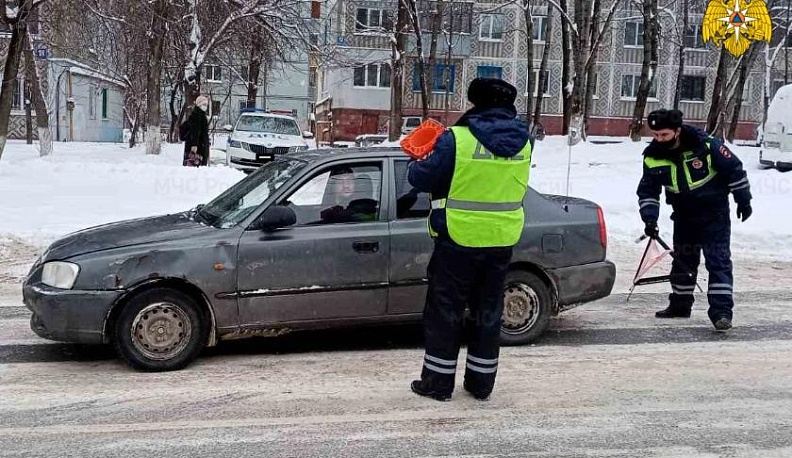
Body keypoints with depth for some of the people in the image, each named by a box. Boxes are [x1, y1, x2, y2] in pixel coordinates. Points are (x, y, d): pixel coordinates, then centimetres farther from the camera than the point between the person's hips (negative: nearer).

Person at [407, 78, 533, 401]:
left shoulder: (457, 139, -16)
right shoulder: (522, 142, 0)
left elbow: (422, 178, -11)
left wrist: (415, 165, 12)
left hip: (459, 238, -4)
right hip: (503, 240, 5)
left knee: (445, 309, 8)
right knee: (488, 310, 15)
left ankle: (438, 382, 15)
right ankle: (481, 383, 24)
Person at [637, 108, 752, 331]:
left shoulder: (706, 145, -23)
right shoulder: (653, 157, -10)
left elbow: (734, 169, -11)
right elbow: (647, 191, 0)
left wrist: (743, 200, -3)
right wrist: (649, 218, -13)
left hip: (714, 213, -5)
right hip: (684, 216, 5)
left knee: (718, 260, -10)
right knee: (682, 260, 16)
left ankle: (721, 311, -11)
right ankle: (680, 304, 30)